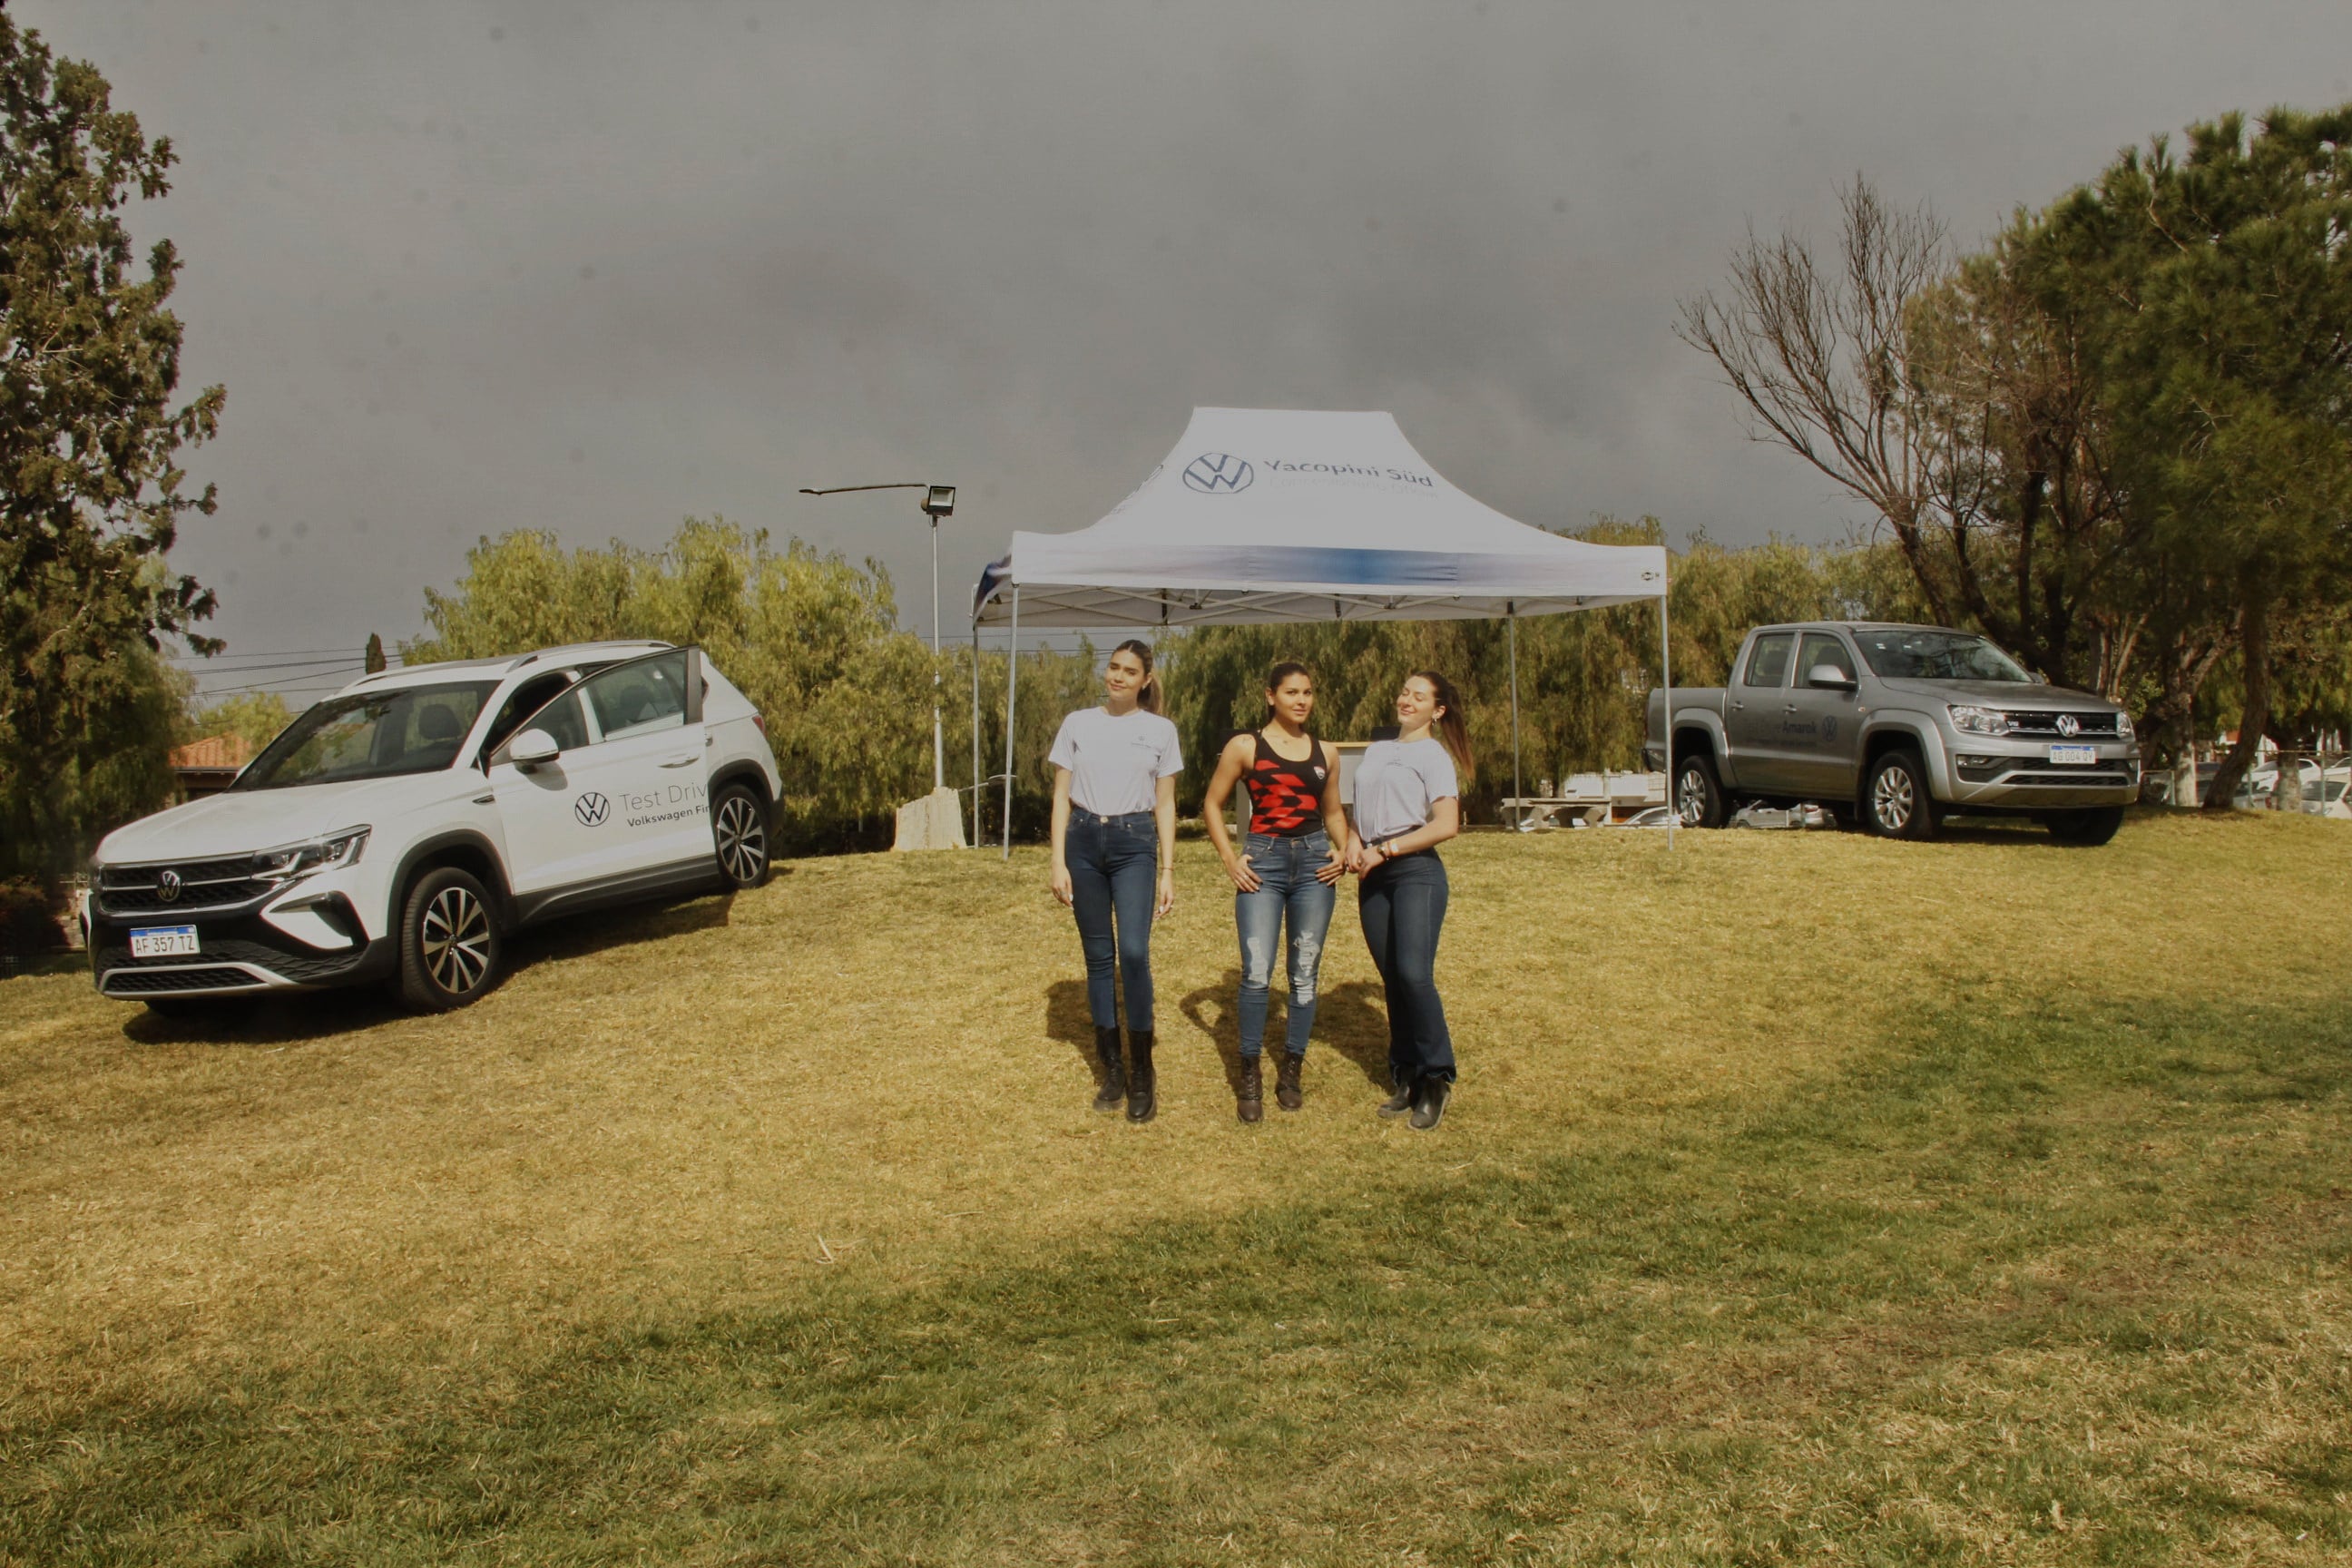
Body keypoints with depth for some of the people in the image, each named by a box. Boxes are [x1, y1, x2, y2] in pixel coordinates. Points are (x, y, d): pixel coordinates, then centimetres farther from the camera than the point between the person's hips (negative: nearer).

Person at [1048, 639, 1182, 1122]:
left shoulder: (1160, 731, 4)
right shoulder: (1077, 724, 5)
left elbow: (1165, 805, 6)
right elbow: (1062, 796, 5)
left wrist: (1168, 872, 1)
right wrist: (1058, 862, -3)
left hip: (1135, 845, -2)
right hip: (1084, 843, 2)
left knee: (1133, 953, -15)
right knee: (1098, 958, 5)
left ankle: (1142, 1073, -3)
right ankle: (1111, 1070, 15)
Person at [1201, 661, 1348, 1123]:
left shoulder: (1326, 753, 11)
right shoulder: (1245, 747, 2)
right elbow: (1213, 804, 7)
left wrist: (1342, 851, 5)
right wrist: (1229, 859, -2)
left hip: (1315, 861, 3)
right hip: (1263, 861, -3)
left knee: (1304, 975, 5)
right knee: (1256, 974, -10)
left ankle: (1291, 1072, 17)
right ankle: (1250, 1077, 2)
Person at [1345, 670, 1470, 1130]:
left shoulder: (1434, 755, -1)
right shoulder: (1375, 750, 19)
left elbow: (1446, 824, -12)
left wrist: (1385, 850, -12)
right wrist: (1354, 842, 4)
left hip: (1416, 871, -6)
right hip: (1373, 877, 6)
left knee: (1414, 973, -18)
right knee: (1392, 980, 5)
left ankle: (1436, 1078, -7)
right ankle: (1405, 1078, 12)